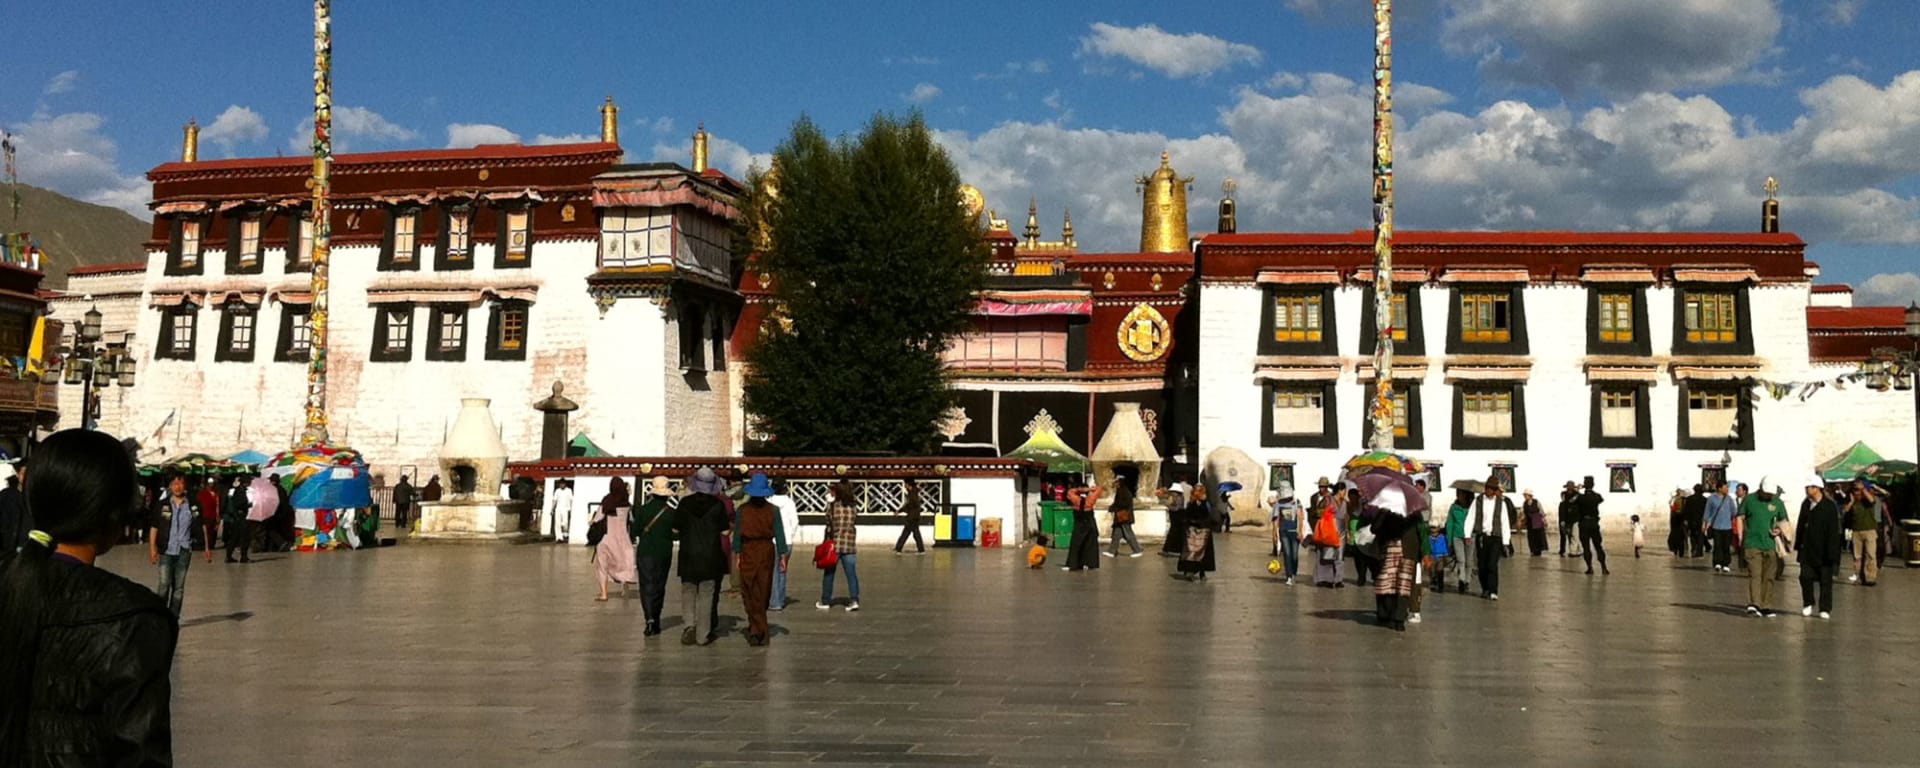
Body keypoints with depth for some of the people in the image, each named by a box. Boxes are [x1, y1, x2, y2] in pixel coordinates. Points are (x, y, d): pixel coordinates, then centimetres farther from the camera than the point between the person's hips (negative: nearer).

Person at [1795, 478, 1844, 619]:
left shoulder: (1830, 506, -12)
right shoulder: (1805, 505, 6)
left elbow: (1833, 531, -13)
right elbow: (1801, 525, 14)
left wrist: (1831, 552, -16)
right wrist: (1799, 543, 10)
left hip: (1823, 550, -5)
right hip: (1808, 549, 5)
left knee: (1825, 580, 4)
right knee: (1805, 576, 2)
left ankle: (1825, 609, 12)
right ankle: (1808, 604, 18)